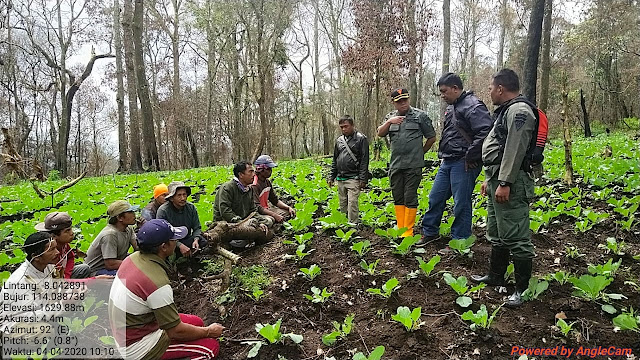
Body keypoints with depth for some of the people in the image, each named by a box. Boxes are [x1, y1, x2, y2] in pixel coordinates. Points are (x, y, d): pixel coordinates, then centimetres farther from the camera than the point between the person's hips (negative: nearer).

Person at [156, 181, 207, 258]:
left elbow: (197, 228, 3)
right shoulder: (163, 211, -15)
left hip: (187, 239, 3)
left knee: (204, 242, -23)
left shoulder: (191, 207, -1)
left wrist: (196, 239, -21)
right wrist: (180, 245, -32)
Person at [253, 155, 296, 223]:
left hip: (266, 209, 9)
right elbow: (257, 207, -27)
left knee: (289, 212, -2)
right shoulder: (254, 185, -22)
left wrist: (289, 207, -4)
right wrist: (275, 215, -31)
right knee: (271, 219, -32)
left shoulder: (267, 182, 7)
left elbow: (275, 200, 13)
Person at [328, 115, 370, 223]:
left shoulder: (361, 139, -3)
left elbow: (364, 160, -7)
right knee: (342, 205, 10)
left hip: (353, 178, -6)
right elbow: (335, 160, 22)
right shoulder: (339, 140, 15)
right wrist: (331, 177, 16)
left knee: (352, 204, -10)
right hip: (340, 178, 6)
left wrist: (363, 179, -12)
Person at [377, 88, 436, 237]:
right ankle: (400, 229, 18)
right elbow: (380, 133, 0)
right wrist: (389, 122, -16)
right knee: (398, 197, 9)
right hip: (395, 165, 5)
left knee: (410, 198, -4)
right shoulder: (390, 117, 13)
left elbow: (432, 137, 7)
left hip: (413, 165, -4)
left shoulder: (420, 116, 1)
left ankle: (408, 232, 2)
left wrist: (421, 152, 10)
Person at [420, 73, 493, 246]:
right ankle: (429, 232, 30)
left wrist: (470, 157, -20)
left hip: (463, 164, -10)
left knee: (461, 203, -1)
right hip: (447, 162, 10)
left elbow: (485, 132, -26)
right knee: (435, 197, 15)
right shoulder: (451, 108, 17)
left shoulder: (473, 106, -14)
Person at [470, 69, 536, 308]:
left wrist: (504, 183, -25)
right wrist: (490, 180, 25)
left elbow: (515, 150, -22)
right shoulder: (506, 111, 21)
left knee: (515, 236, -6)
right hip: (497, 181, 11)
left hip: (510, 184, -11)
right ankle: (495, 276, 31)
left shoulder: (519, 111, -13)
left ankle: (523, 288, 3)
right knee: (496, 234, 19)